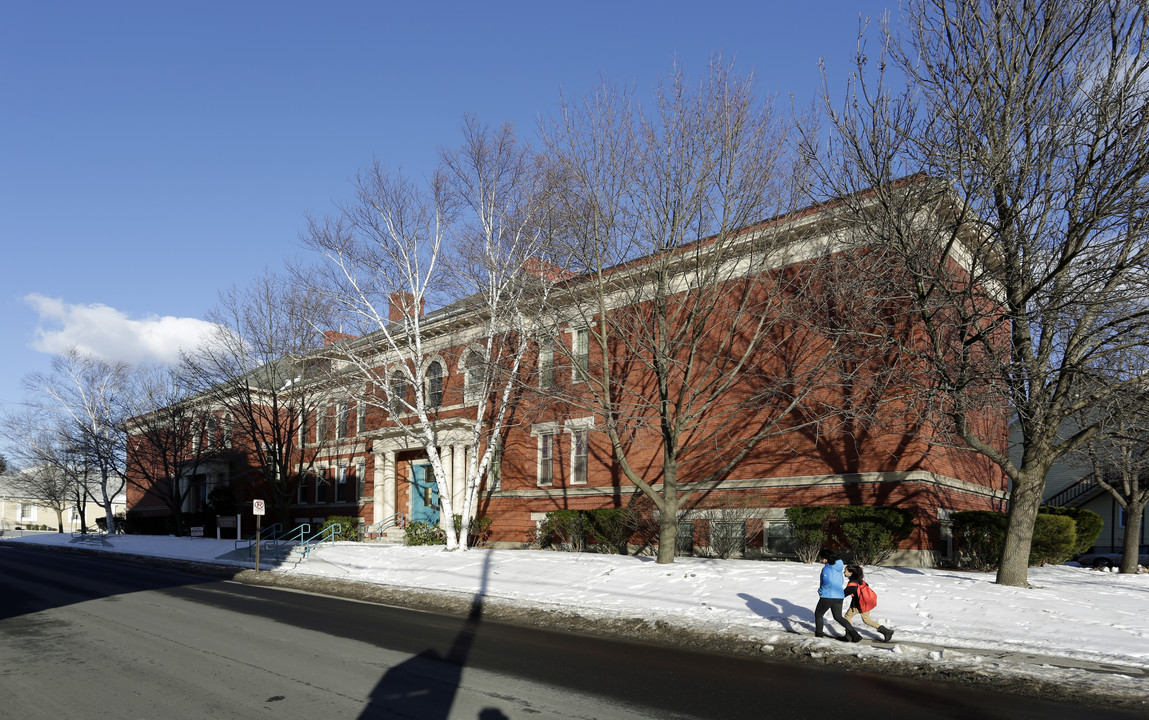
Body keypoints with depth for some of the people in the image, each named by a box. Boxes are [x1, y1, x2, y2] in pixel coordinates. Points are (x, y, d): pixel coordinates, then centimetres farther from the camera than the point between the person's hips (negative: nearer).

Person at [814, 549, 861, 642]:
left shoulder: (827, 568, -18)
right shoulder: (838, 567, 10)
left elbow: (828, 582, -30)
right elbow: (842, 581, 19)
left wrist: (820, 591, -15)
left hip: (828, 596, -8)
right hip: (839, 596, 8)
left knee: (818, 614, 12)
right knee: (838, 617, 17)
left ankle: (818, 634, 17)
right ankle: (854, 634, 7)